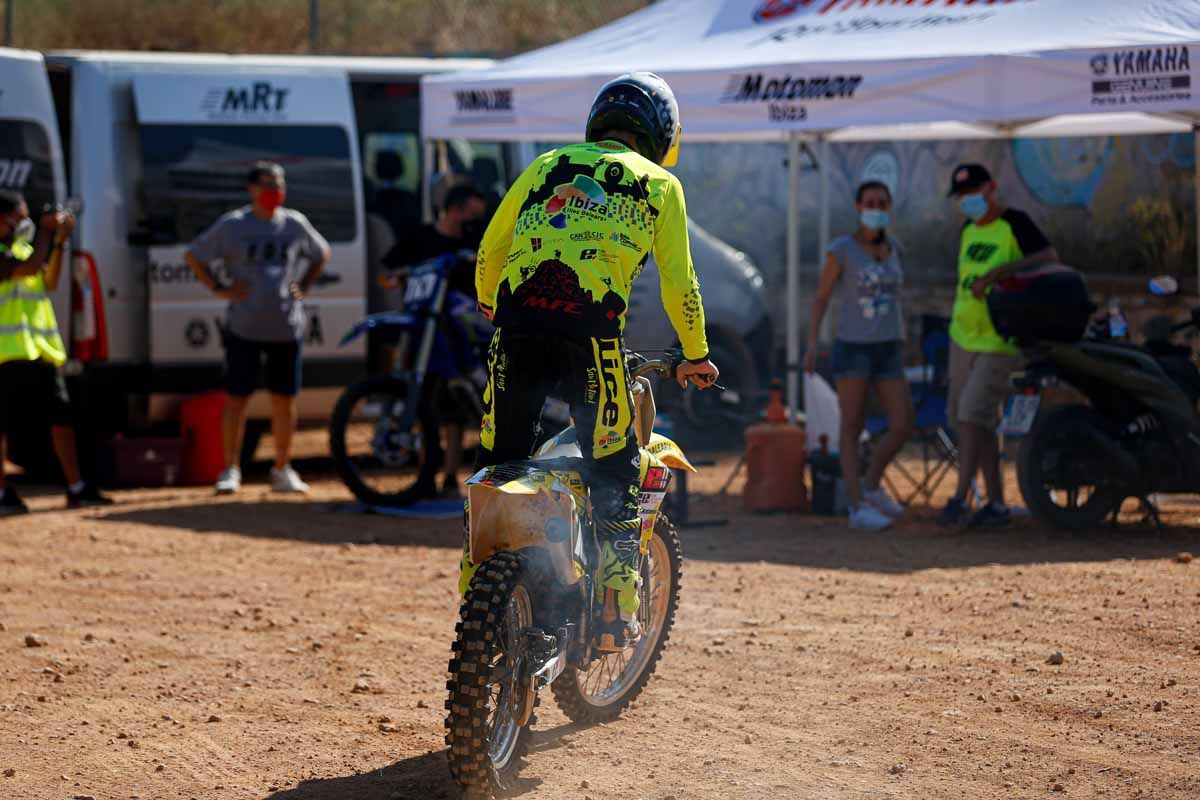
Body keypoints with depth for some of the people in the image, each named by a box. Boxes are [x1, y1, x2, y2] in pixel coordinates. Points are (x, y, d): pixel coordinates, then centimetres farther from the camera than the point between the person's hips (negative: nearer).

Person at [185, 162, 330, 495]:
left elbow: (321, 254, 22)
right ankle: (230, 470, 8)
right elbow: (194, 256, 4)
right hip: (243, 328, -3)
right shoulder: (231, 225, -3)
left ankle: (282, 469, 18)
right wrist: (219, 289, -5)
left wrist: (303, 287, 9)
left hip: (287, 327, 3)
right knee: (237, 399, -2)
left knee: (284, 400, 6)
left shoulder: (295, 224, 5)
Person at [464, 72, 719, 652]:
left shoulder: (547, 165, 22)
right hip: (591, 331, -3)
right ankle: (614, 609, 1)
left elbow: (490, 249, 22)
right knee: (614, 472, 7)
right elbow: (678, 282, 12)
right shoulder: (659, 184, 14)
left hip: (518, 320, 3)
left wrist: (490, 309, 40)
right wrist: (696, 356, 24)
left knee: (499, 462, 13)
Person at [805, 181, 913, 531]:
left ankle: (871, 485, 19)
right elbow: (821, 297, -1)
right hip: (853, 347, -5)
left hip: (888, 351, 5)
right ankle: (858, 508, -1)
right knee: (853, 428, -5)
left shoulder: (892, 247, 9)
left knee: (903, 428, -3)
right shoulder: (841, 249, -6)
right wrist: (811, 345, -10)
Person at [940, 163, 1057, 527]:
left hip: (1000, 343, -8)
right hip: (963, 339, 8)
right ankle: (996, 503, 15)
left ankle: (959, 498, -11)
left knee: (972, 417, -15)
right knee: (980, 424, 9)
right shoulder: (969, 230, 13)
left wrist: (997, 272, -34)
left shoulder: (1014, 224, -11)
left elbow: (1049, 257, -28)